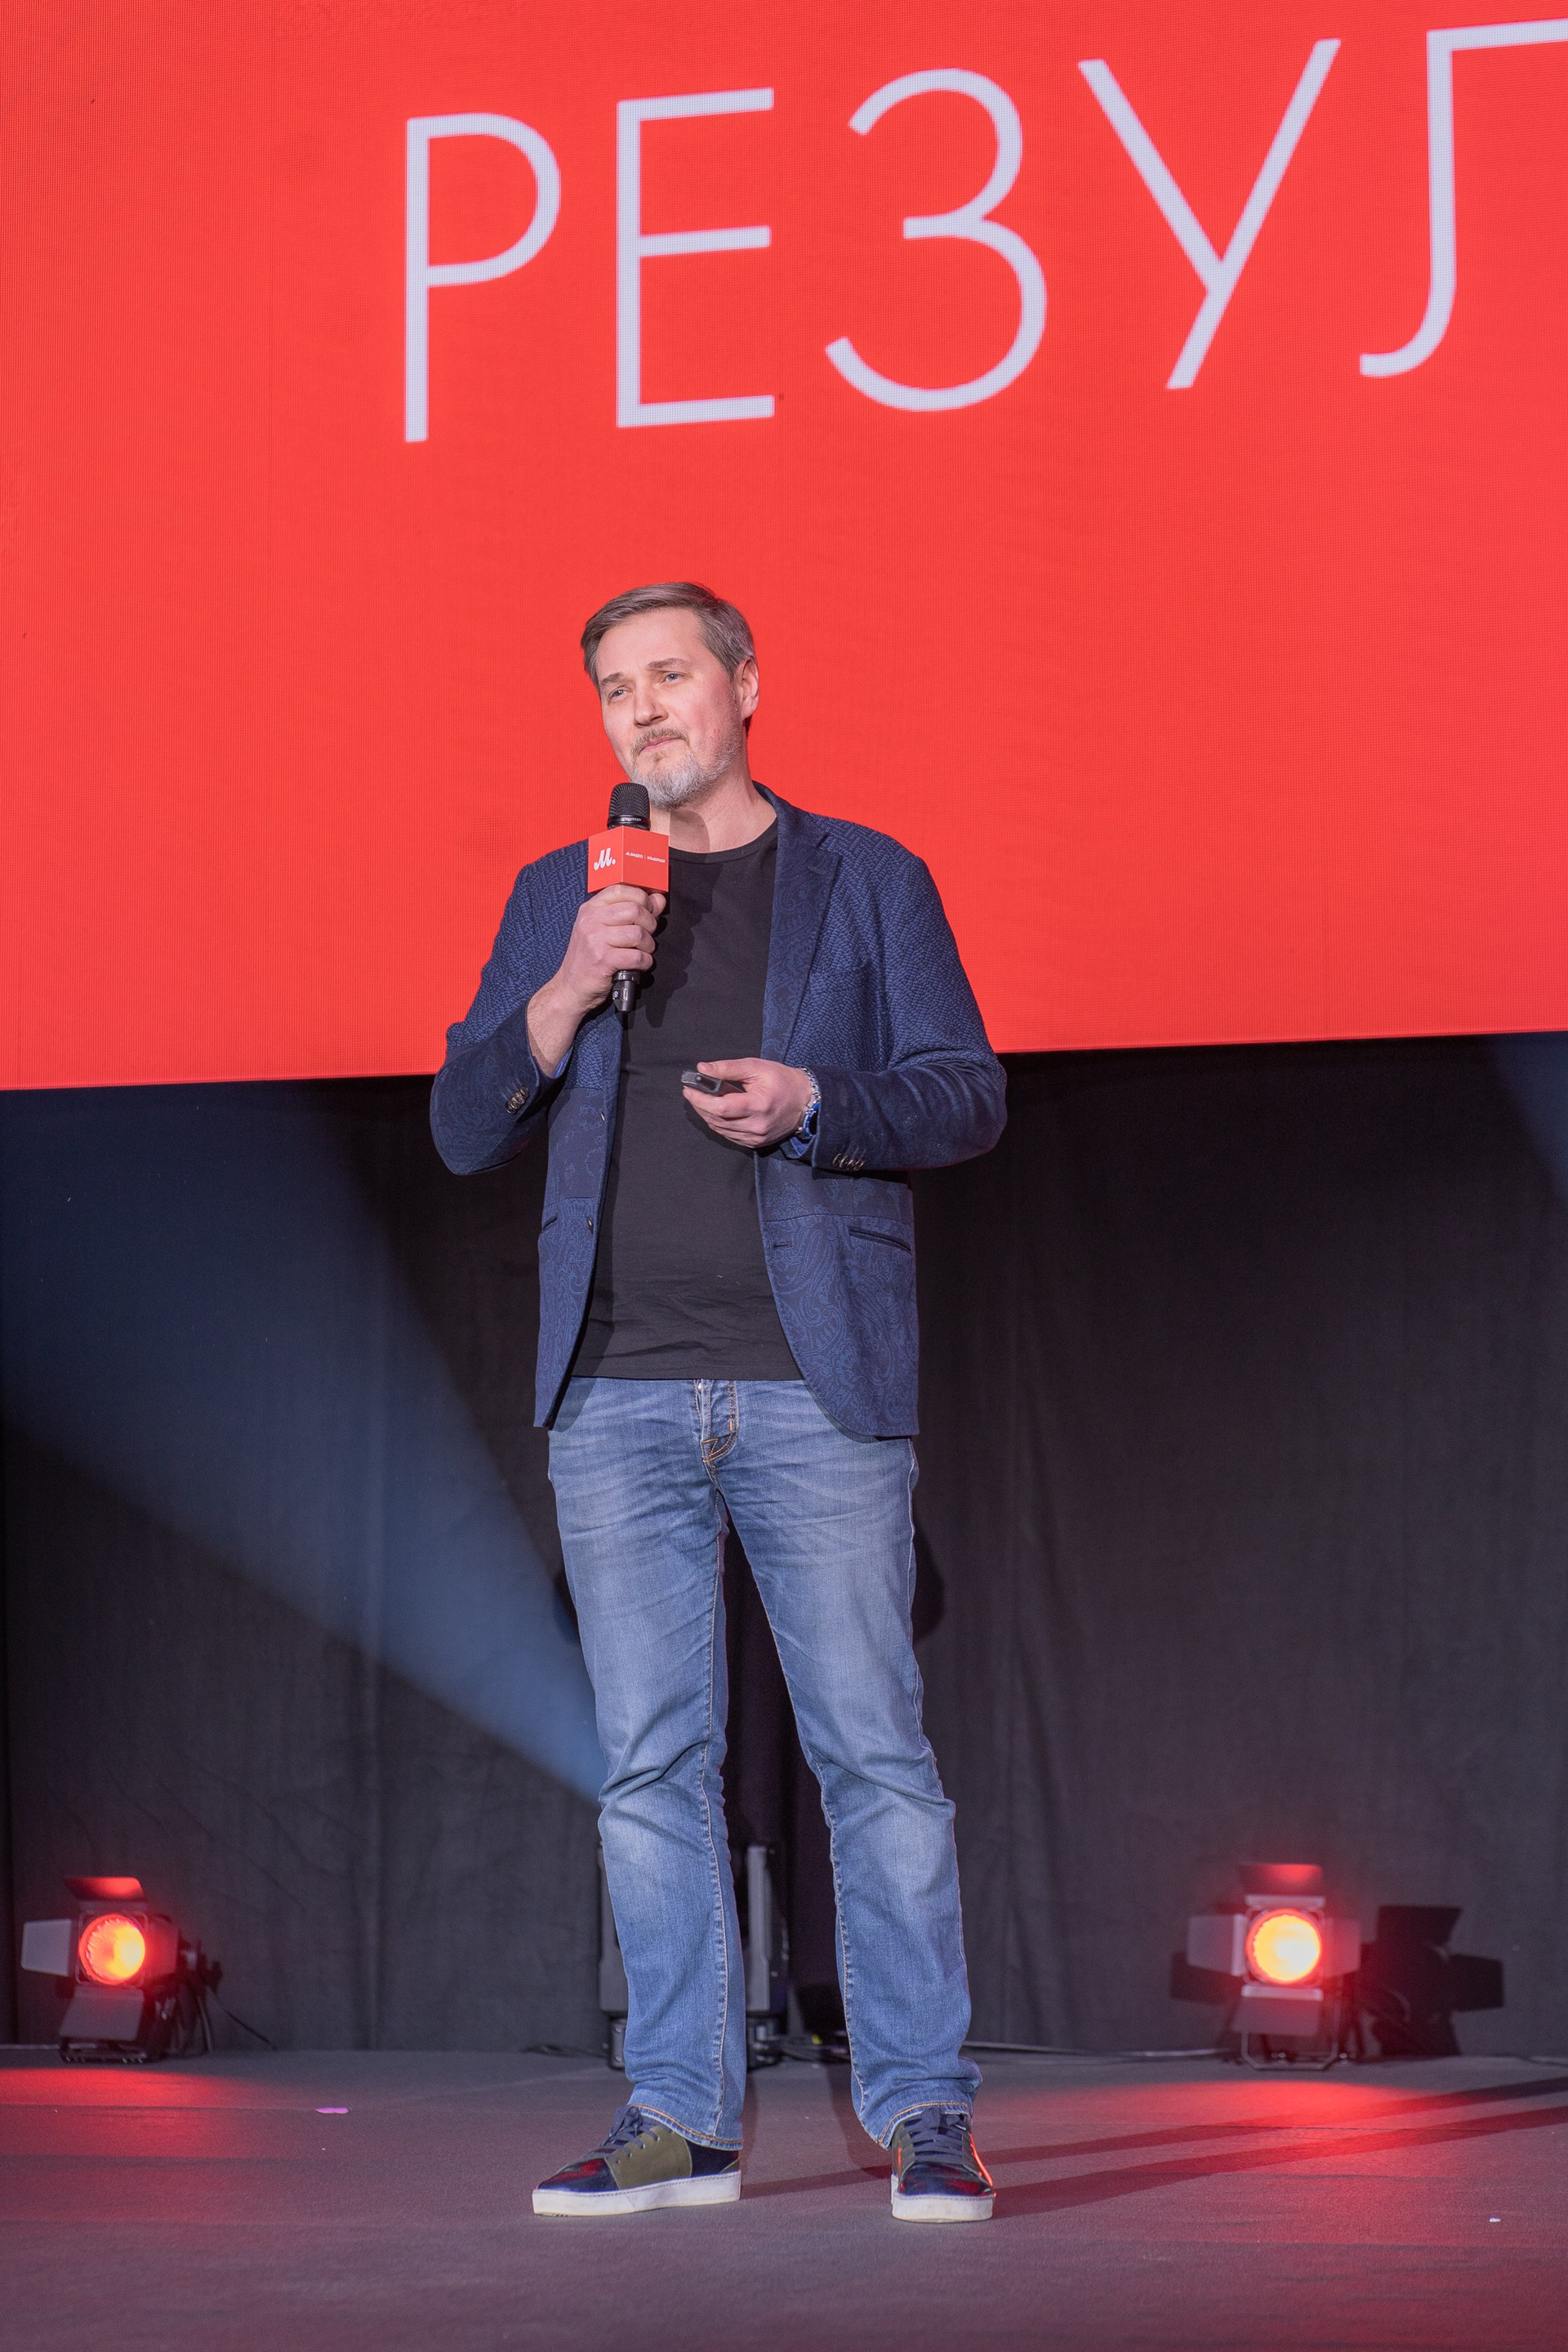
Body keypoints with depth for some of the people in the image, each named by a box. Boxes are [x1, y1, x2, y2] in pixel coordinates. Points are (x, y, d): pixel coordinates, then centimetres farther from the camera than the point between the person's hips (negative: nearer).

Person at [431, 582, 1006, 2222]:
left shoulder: (866, 881, 9)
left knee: (871, 1749, -5)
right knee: (652, 1764, 3)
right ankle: (679, 2117, 9)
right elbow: (464, 1129, 11)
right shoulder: (557, 899, 16)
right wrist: (566, 999, -6)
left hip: (814, 1385, -2)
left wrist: (812, 1100, -13)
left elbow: (967, 1096, 5)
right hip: (617, 1393, 3)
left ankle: (923, 2109, 1)